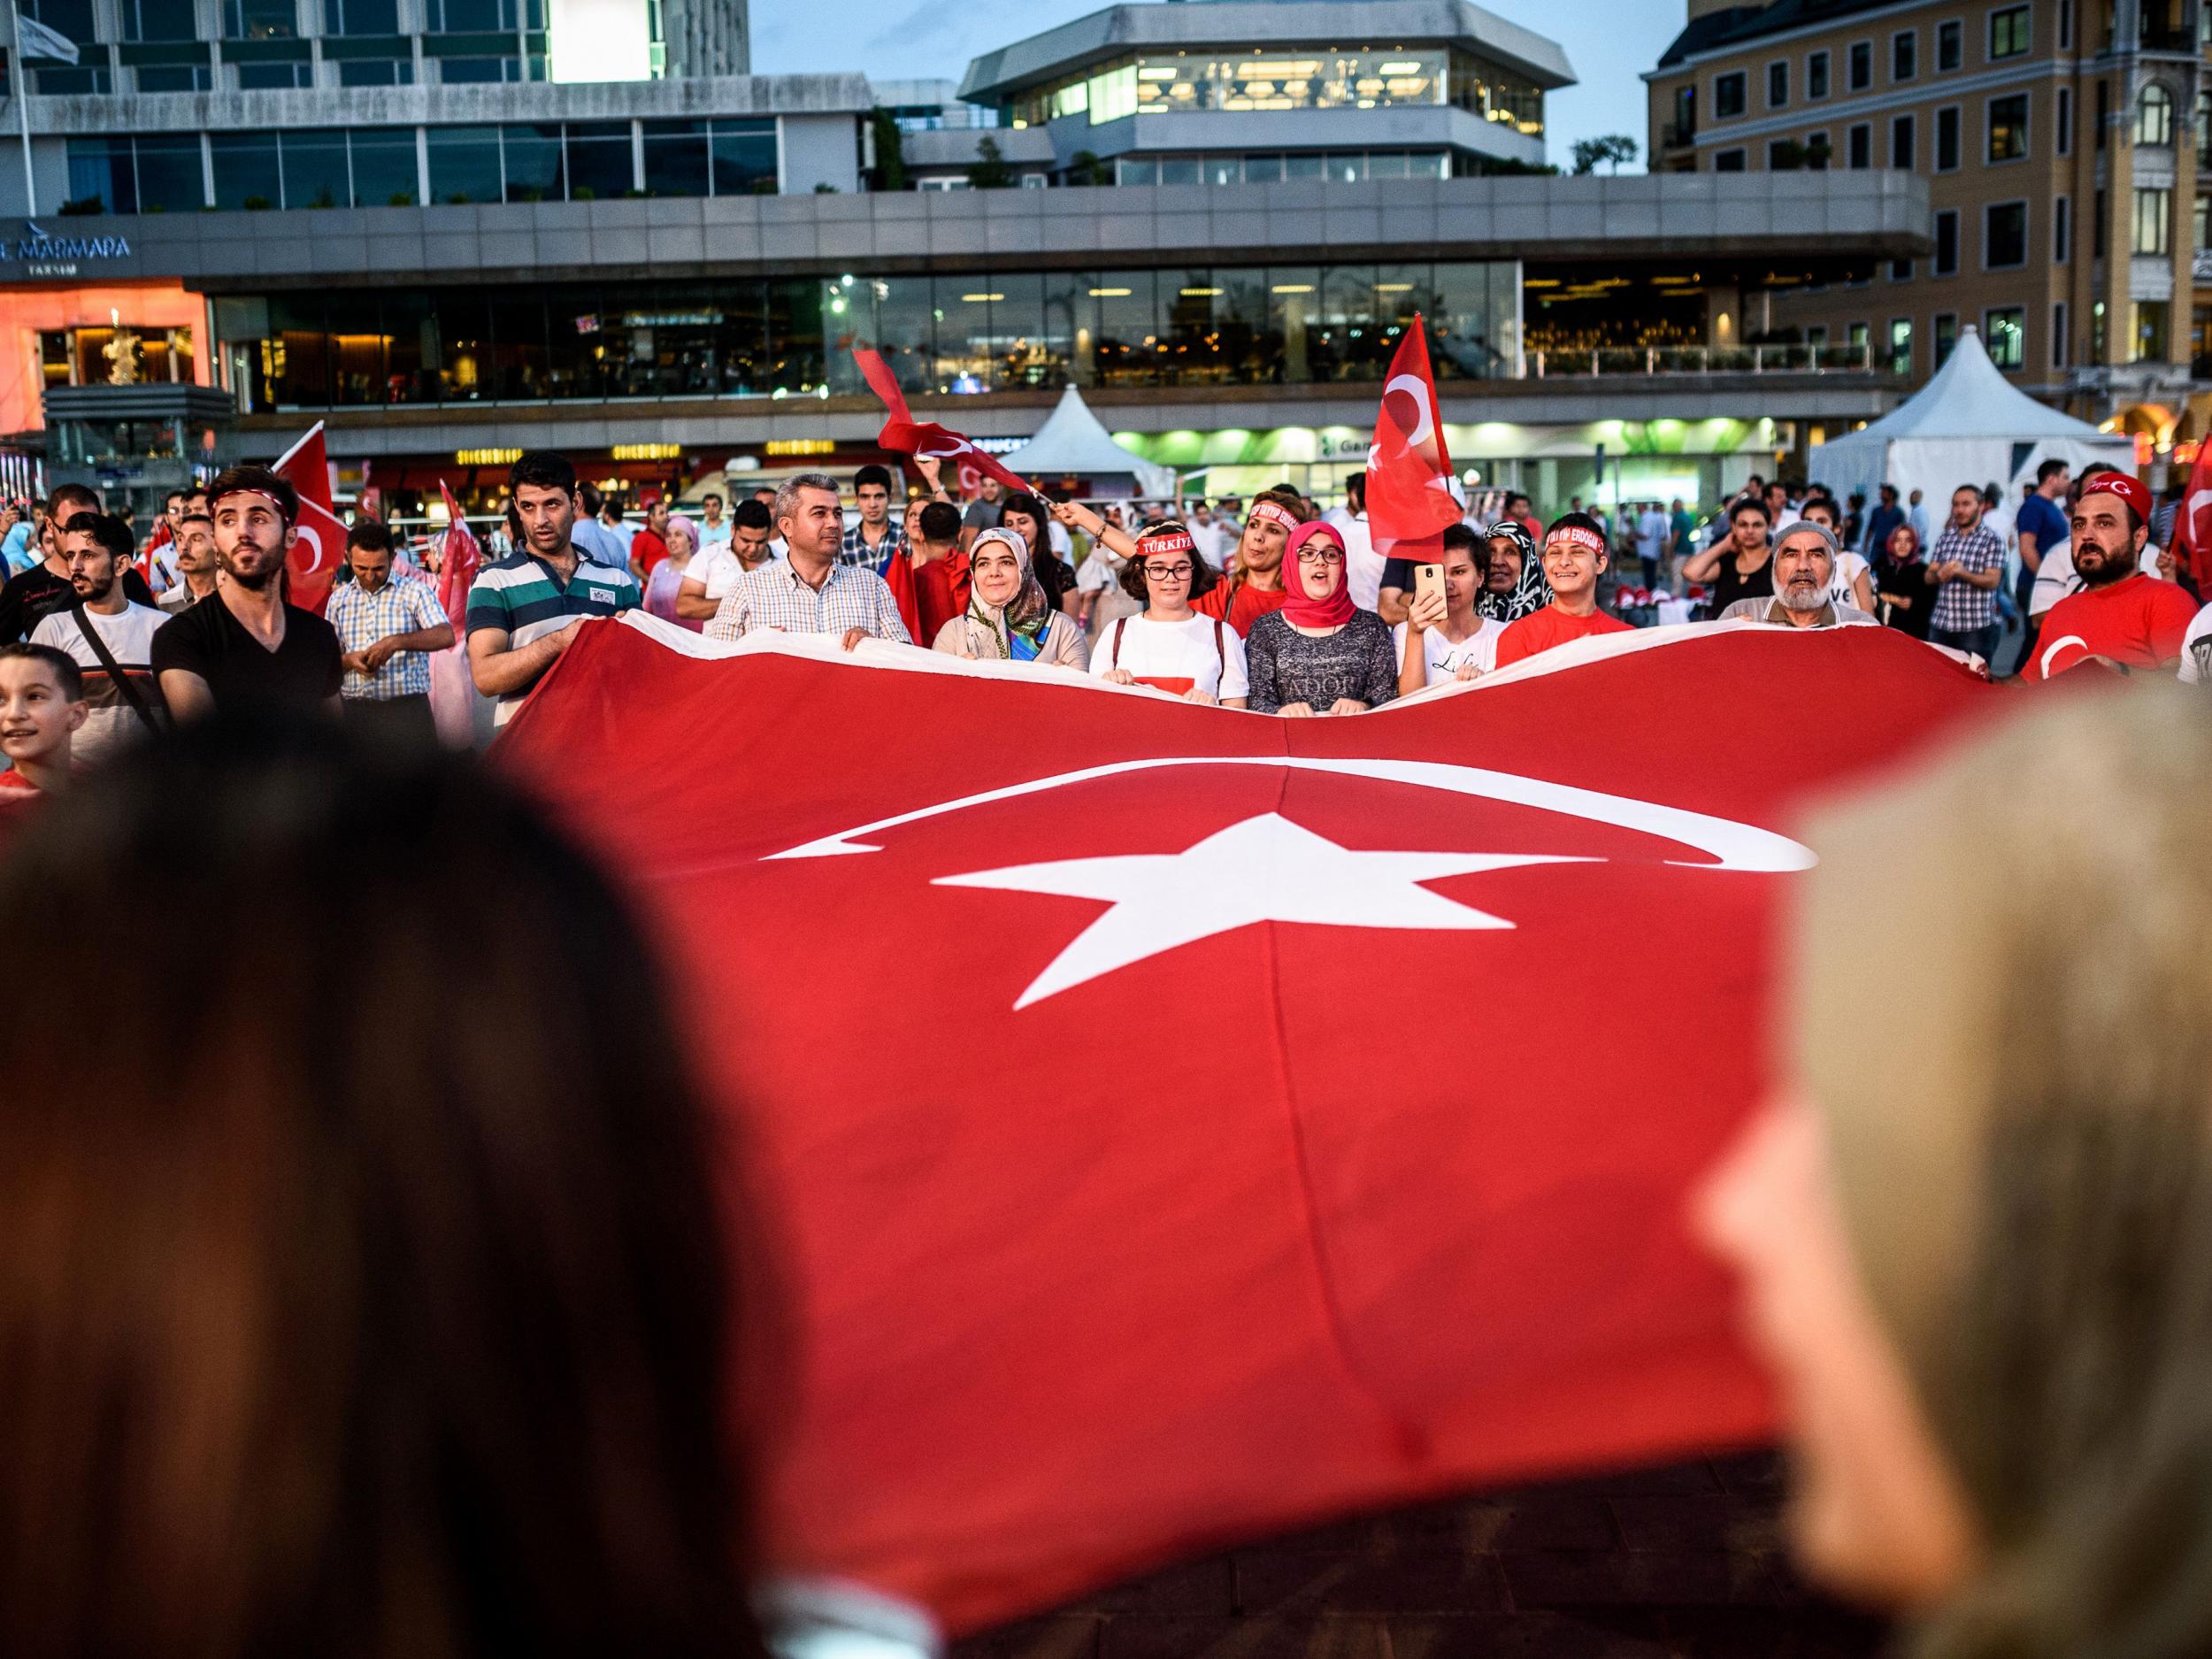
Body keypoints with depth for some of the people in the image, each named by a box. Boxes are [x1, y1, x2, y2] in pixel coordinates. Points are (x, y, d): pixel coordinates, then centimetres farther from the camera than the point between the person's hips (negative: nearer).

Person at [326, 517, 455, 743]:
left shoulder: (415, 592, 0)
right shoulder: (339, 598, 13)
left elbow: (446, 636, -16)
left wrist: (396, 642, -28)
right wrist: (348, 660, -10)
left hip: (406, 708, -3)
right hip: (354, 709, 4)